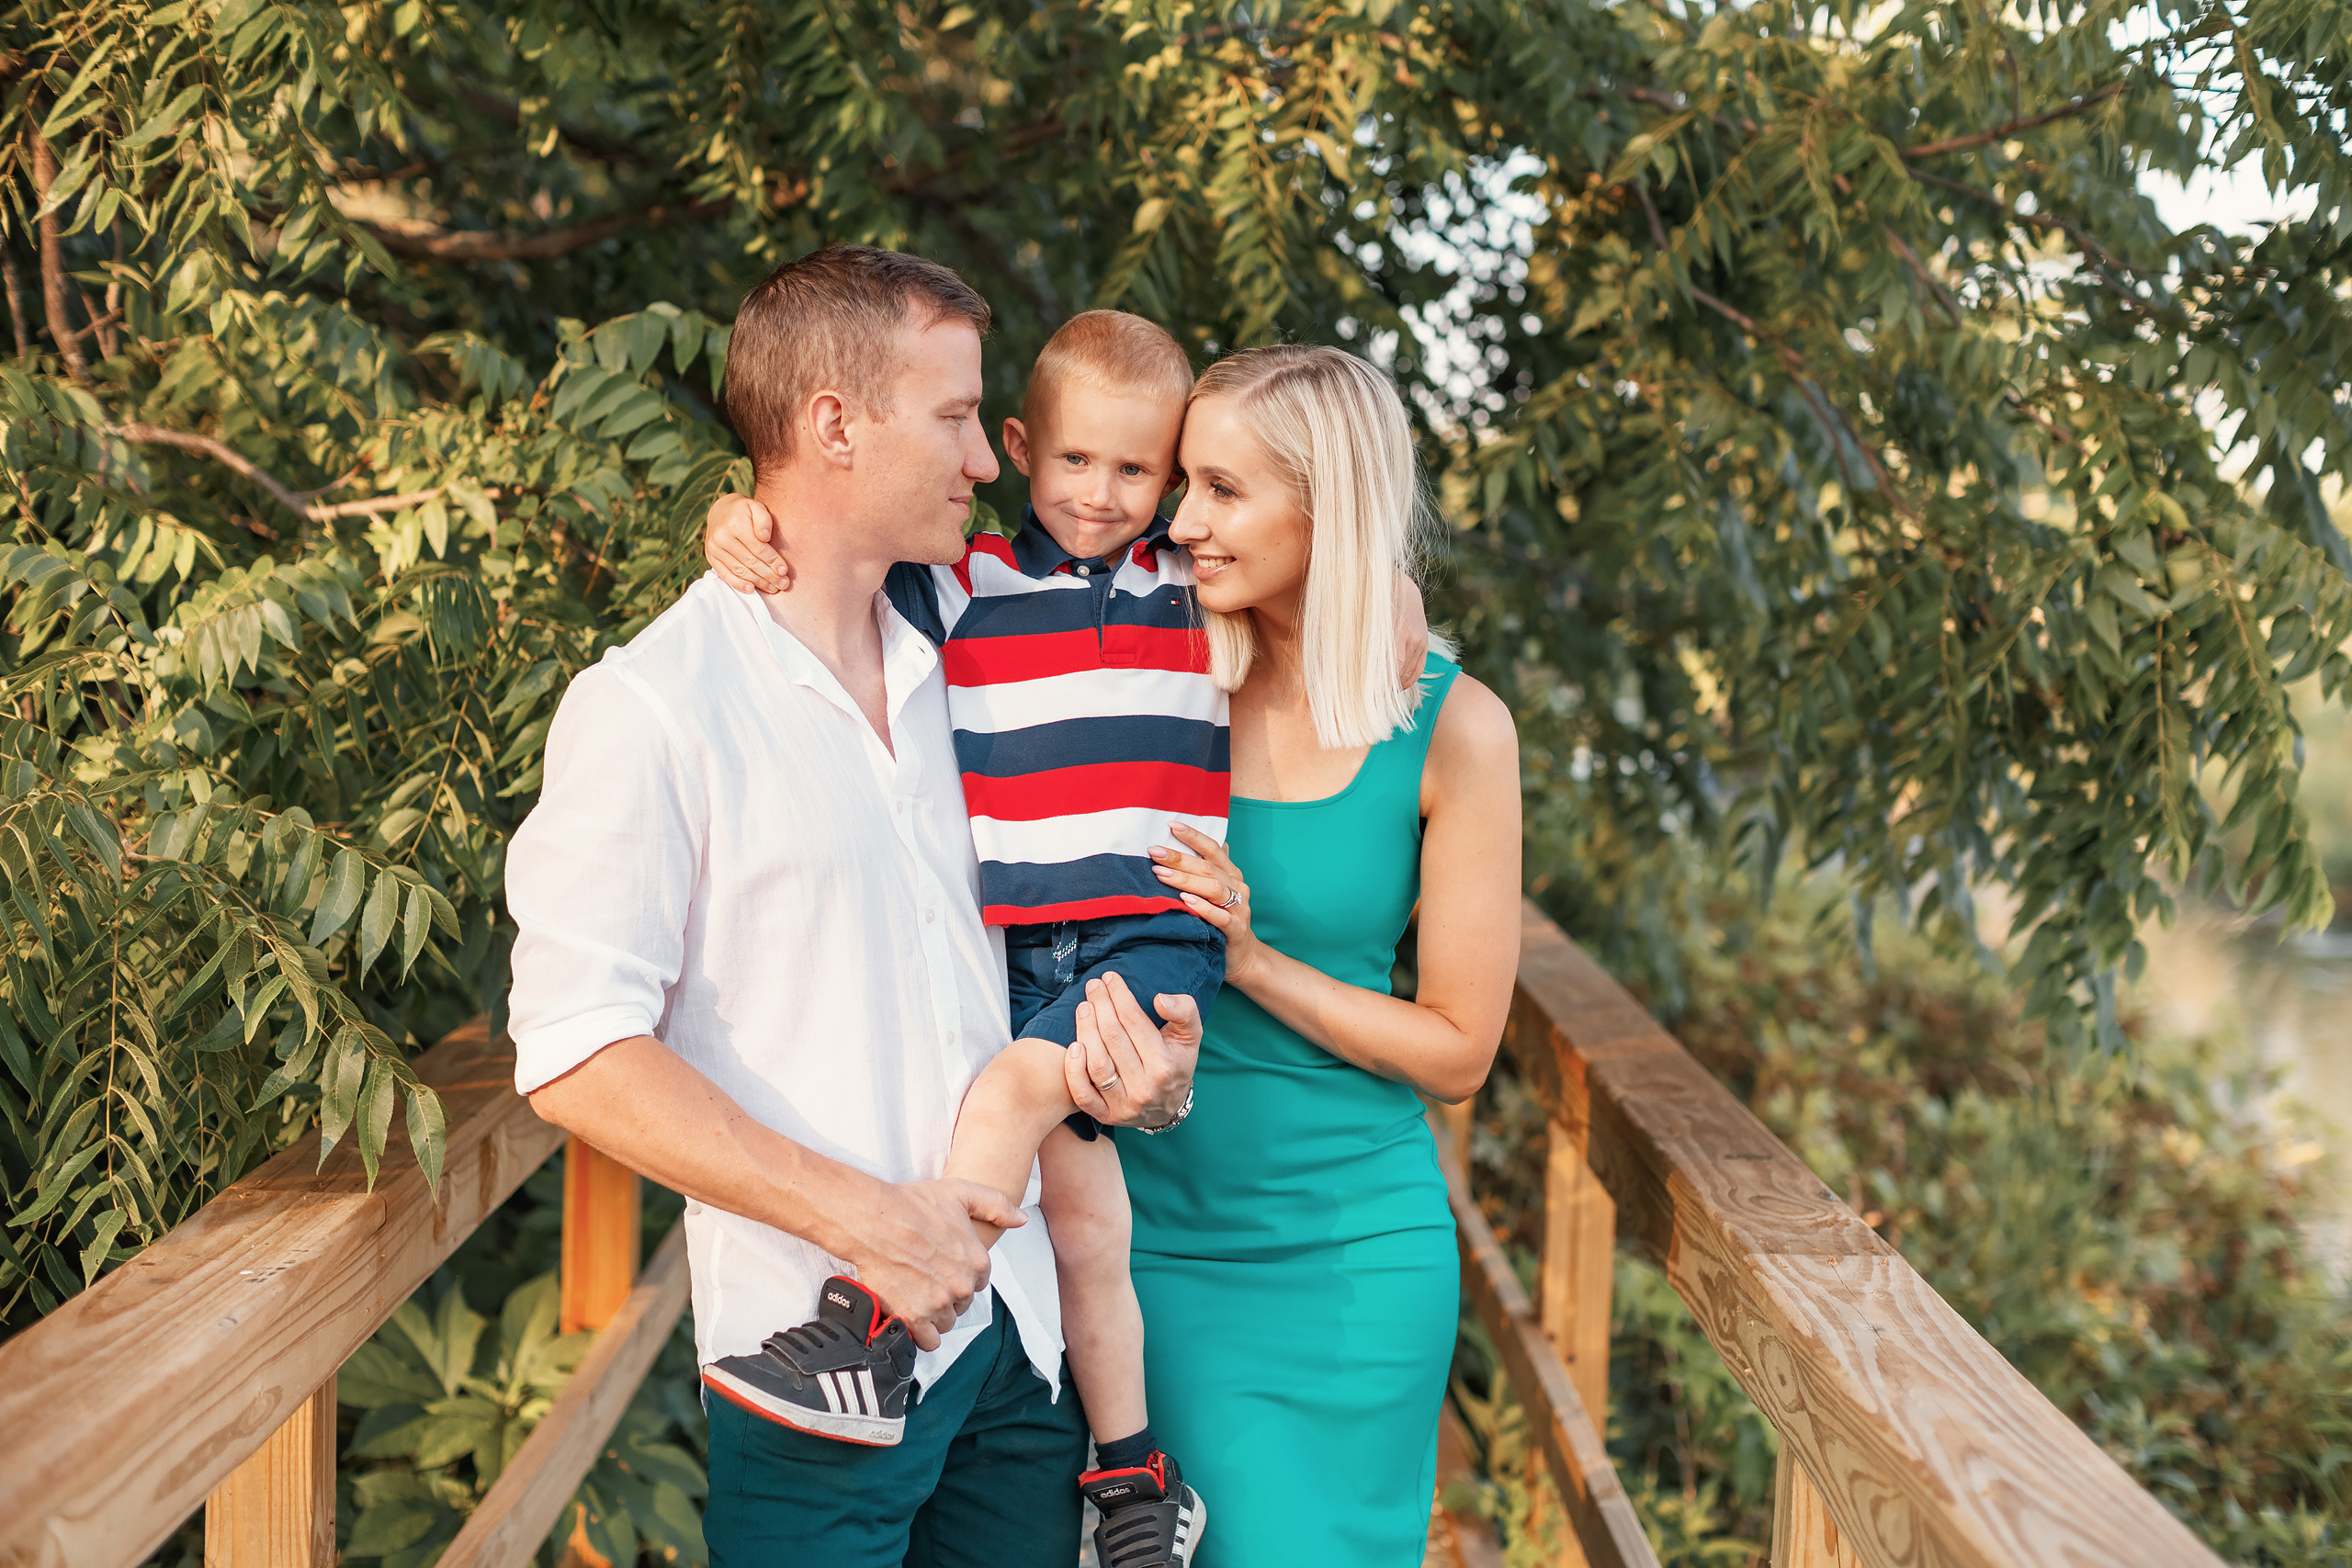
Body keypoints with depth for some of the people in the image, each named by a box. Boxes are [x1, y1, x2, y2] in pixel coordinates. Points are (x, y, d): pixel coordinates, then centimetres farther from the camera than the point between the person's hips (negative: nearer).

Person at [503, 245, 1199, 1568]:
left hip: (1017, 1332, 6)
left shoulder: (948, 678, 14)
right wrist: (861, 1216, -18)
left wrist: (1123, 1066, 3)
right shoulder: (651, 708, -9)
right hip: (818, 1354, -6)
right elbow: (577, 1056, -15)